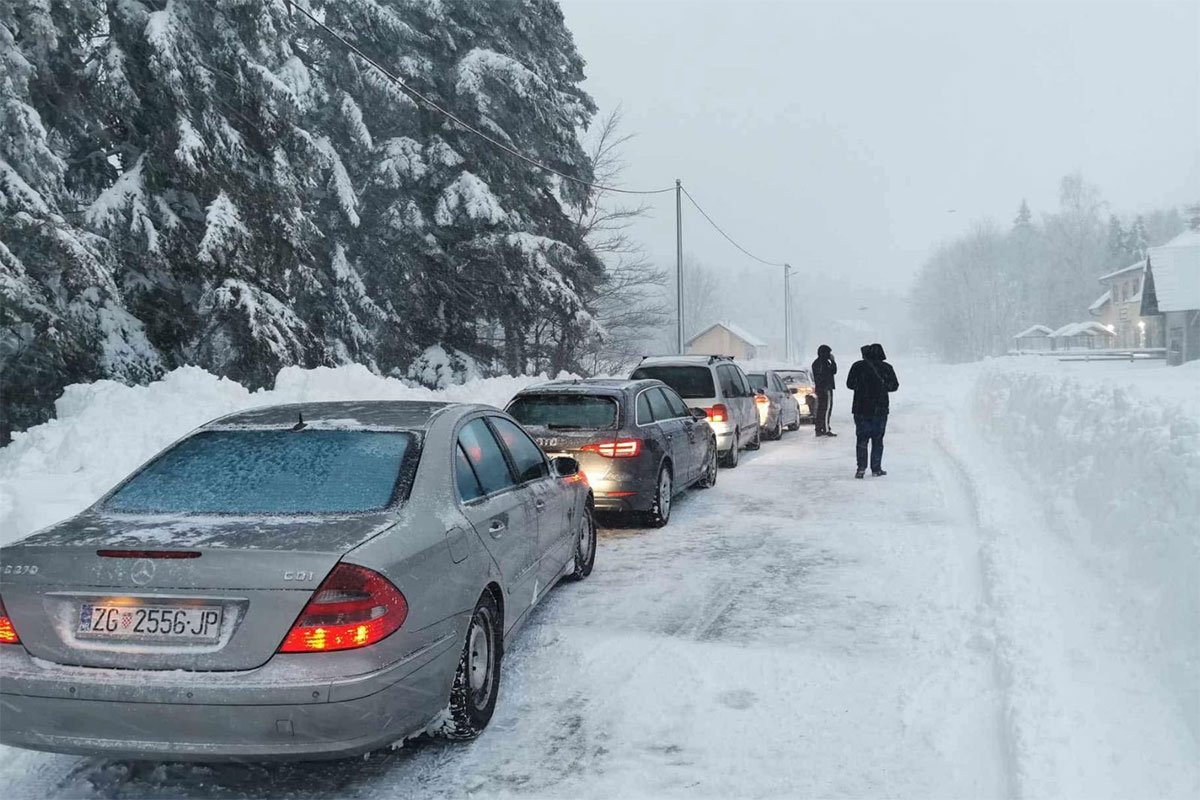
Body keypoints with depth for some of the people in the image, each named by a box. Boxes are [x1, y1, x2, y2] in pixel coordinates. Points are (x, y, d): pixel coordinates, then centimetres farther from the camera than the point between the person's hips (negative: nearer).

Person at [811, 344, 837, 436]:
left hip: (818, 388, 9)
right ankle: (826, 430, -12)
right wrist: (833, 361, 0)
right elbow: (834, 371, -8)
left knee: (820, 409, 11)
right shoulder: (825, 363, -14)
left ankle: (818, 429, 11)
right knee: (827, 409, -9)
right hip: (826, 388, -9)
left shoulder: (815, 363, 15)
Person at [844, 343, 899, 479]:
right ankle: (876, 469, 9)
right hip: (880, 410, 1)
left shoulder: (857, 366, -5)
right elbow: (894, 386, 6)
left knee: (862, 439, 6)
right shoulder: (887, 368, -2)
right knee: (877, 440, 9)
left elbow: (849, 384, 1)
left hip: (861, 409, -1)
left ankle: (861, 468, -4)